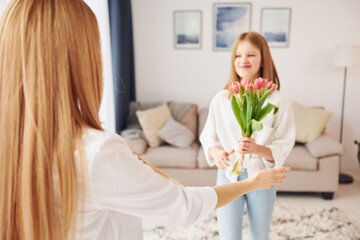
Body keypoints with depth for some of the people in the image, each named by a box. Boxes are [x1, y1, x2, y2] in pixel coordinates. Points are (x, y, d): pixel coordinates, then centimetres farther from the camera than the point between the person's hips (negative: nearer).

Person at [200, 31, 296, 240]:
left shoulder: (278, 102, -10)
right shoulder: (220, 100, -4)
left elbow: (283, 147, -10)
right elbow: (208, 137, 3)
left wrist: (257, 149, -29)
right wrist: (216, 153, -19)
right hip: (228, 176, 1)